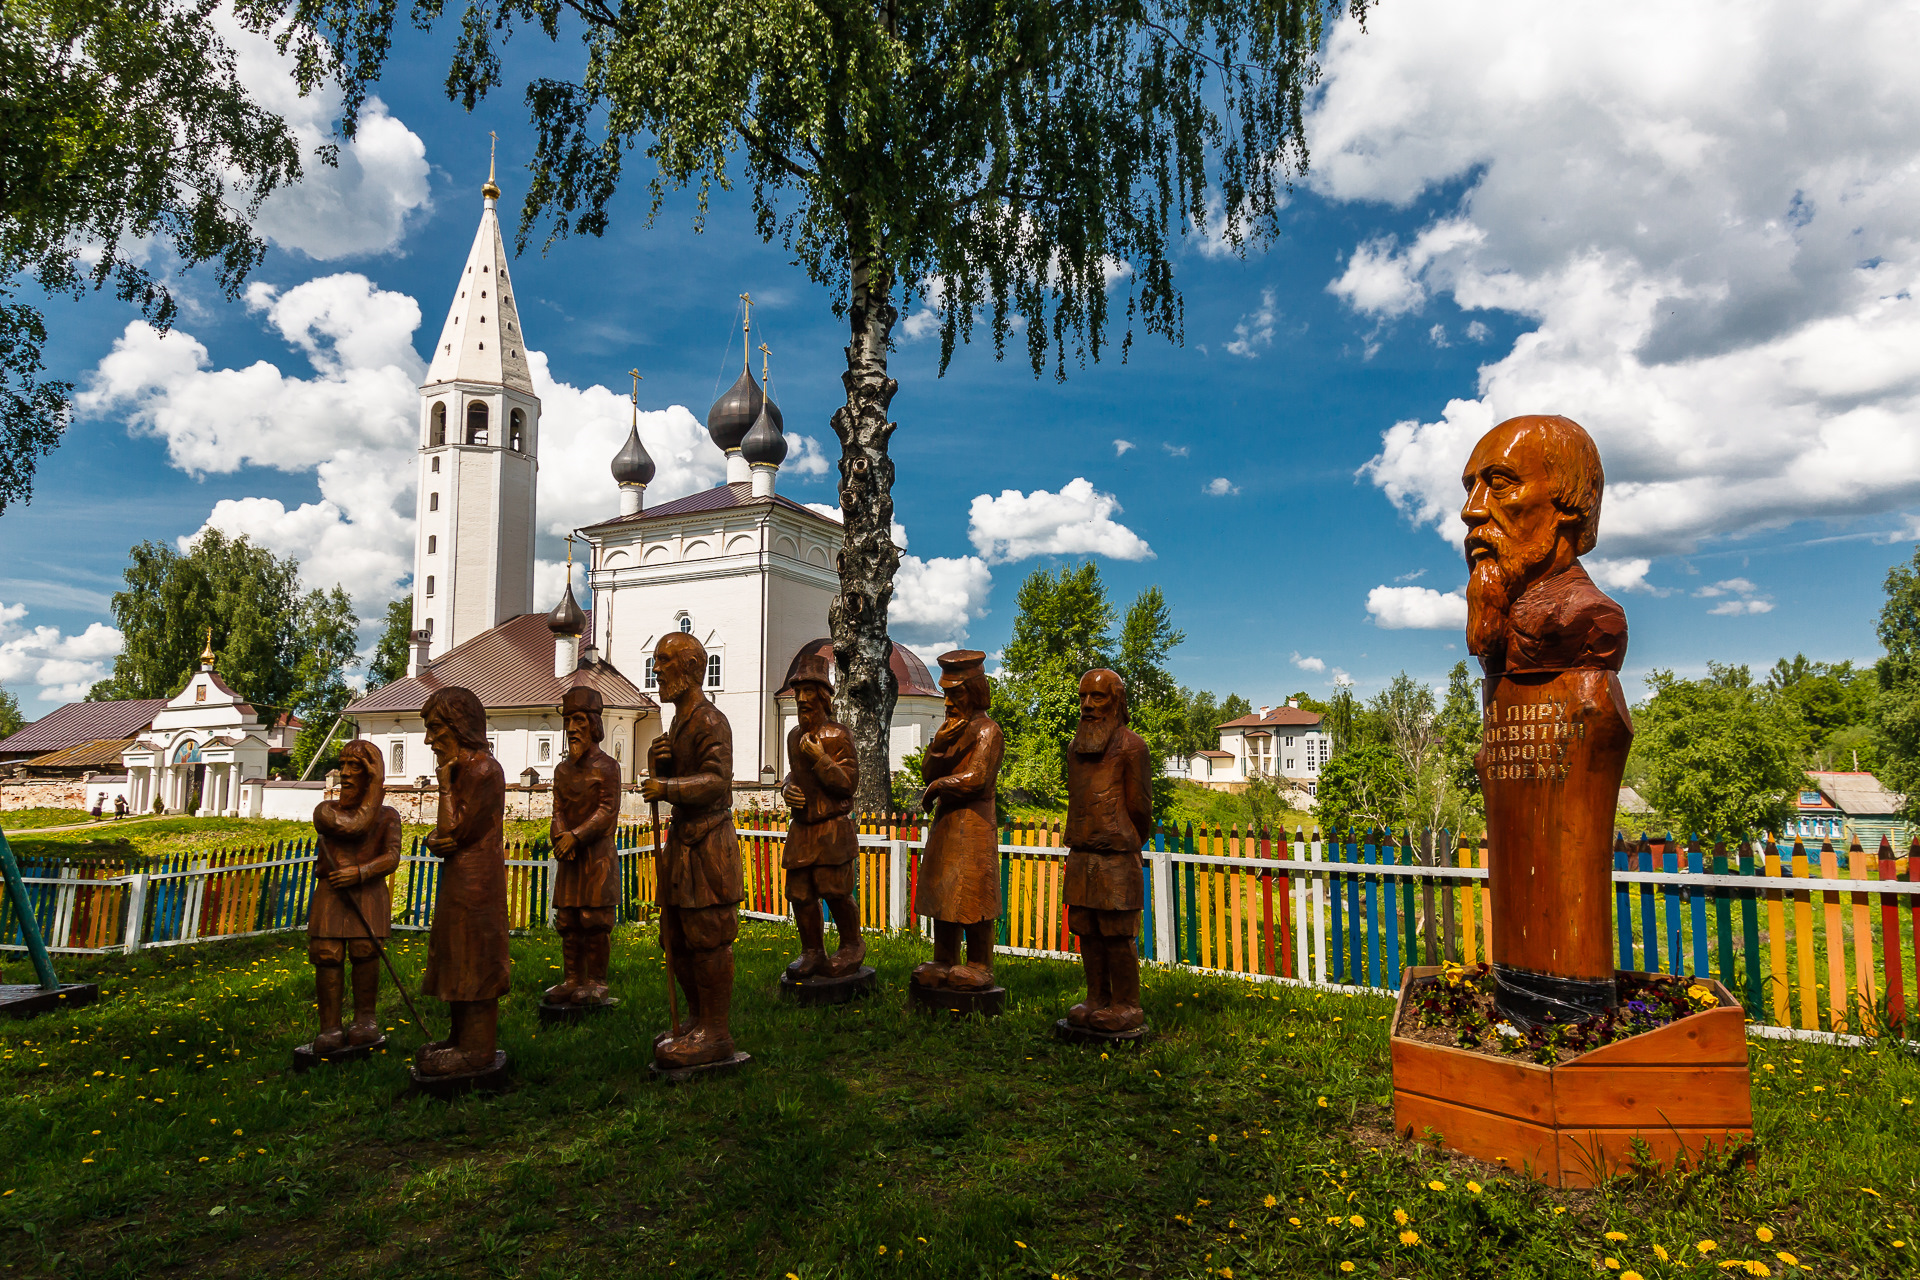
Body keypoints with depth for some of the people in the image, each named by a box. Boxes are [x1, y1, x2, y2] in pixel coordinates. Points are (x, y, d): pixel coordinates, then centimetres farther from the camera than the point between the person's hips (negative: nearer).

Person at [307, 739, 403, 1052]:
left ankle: (365, 1019, -5)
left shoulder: (387, 815, 13)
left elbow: (392, 857, 0)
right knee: (328, 953, -13)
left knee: (364, 949, -17)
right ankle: (330, 1028, -8)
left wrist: (361, 872, -17)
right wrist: (376, 790, -1)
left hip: (368, 891, -1)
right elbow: (356, 826, -10)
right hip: (331, 893, 1)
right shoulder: (325, 811, 11)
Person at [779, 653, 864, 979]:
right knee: (800, 893, 4)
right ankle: (812, 952, 19)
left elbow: (849, 784, -12)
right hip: (801, 828, 6)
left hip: (832, 829, -6)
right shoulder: (795, 735, 11)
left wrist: (820, 758, -20)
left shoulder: (838, 735, -9)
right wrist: (787, 789, 5)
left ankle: (852, 947, 15)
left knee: (835, 892, -7)